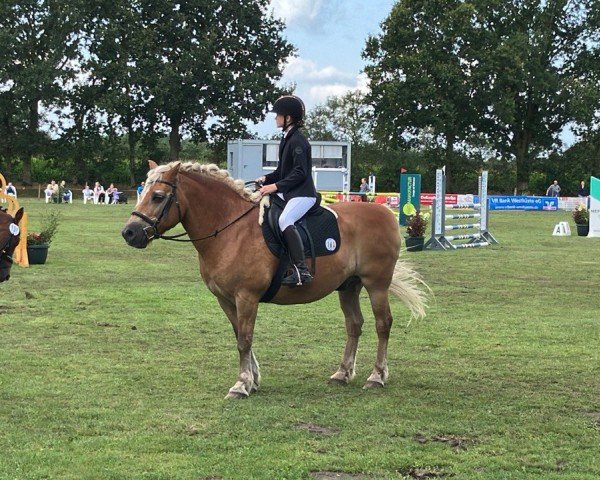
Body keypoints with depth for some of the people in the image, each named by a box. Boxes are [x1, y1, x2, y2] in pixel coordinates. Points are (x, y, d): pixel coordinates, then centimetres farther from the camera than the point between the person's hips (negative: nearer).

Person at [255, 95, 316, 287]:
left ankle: (301, 270, -37)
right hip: (288, 193, 11)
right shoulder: (287, 139, 17)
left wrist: (276, 186, -24)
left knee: (284, 220, -33)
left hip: (303, 194, -11)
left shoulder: (298, 141, -13)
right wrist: (266, 179, 5)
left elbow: (300, 172, -20)